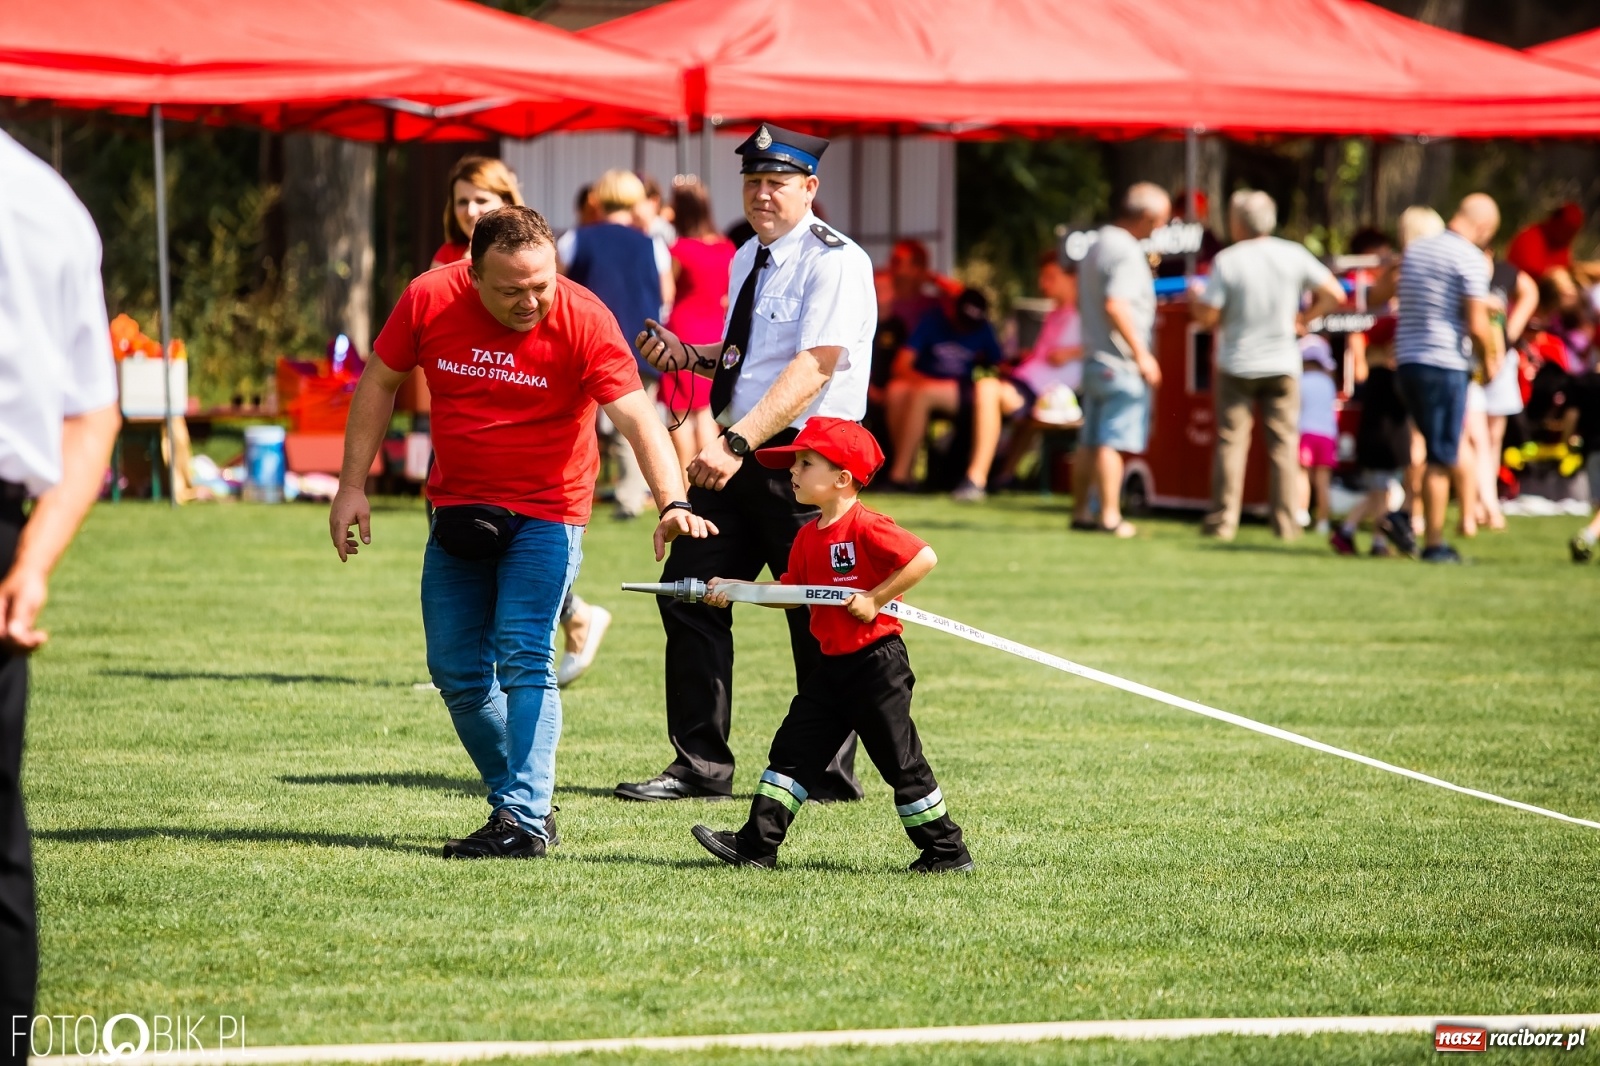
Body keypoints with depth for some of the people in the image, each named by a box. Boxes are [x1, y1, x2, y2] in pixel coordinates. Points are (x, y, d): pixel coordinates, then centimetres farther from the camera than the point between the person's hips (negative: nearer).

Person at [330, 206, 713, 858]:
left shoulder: (582, 319, -20)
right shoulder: (429, 301, -11)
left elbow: (636, 417, -27)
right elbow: (379, 383, 4)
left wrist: (672, 502, -41)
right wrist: (352, 486, 2)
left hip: (546, 512, -4)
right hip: (458, 507, 4)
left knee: (523, 659, -16)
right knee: (457, 672, 7)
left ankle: (522, 820, -16)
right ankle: (523, 803, 20)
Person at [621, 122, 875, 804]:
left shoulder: (834, 262, -13)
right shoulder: (747, 261, 14)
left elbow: (811, 370, -24)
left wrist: (737, 445, -32)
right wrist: (687, 355, 6)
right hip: (738, 453, 8)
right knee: (688, 594, 4)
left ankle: (829, 775, 11)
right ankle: (700, 767, 10)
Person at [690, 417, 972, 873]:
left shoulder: (867, 527, -17)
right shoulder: (809, 536, 10)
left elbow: (924, 557, -25)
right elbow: (791, 593, 19)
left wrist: (874, 600, -22)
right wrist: (734, 589, 10)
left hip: (876, 663, -8)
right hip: (833, 665, 8)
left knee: (900, 759, -1)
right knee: (794, 749, 5)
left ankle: (947, 851, 10)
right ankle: (756, 845, 6)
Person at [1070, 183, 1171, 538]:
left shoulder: (1097, 245, 16)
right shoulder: (1126, 251, -15)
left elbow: (1083, 303, 24)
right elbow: (1115, 305, -24)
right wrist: (1142, 355, -21)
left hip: (1093, 357, 9)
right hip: (1120, 360, -9)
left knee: (1090, 441, 12)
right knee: (1112, 441, -8)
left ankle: (1081, 512, 15)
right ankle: (1109, 516, -8)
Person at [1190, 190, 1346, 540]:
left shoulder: (1227, 261, -12)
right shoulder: (1293, 255, -4)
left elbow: (1208, 317, -12)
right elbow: (1334, 294, -1)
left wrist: (1195, 304, 9)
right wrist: (1303, 319, 12)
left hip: (1237, 364, -2)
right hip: (1283, 364, 2)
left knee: (1231, 442, 4)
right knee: (1283, 443, 6)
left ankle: (1223, 520, 2)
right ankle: (1285, 521, 4)